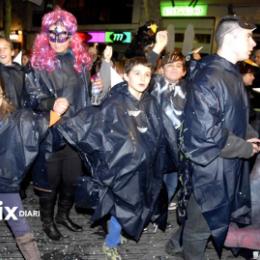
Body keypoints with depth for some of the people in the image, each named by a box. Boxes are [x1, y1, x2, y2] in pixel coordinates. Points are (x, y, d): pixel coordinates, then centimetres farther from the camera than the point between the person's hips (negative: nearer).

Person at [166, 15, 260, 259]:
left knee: (204, 217, 24)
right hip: (211, 166, -9)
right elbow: (206, 132, -28)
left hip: (229, 164, 9)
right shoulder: (208, 77, -23)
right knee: (201, 222, 11)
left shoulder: (232, 73, 8)